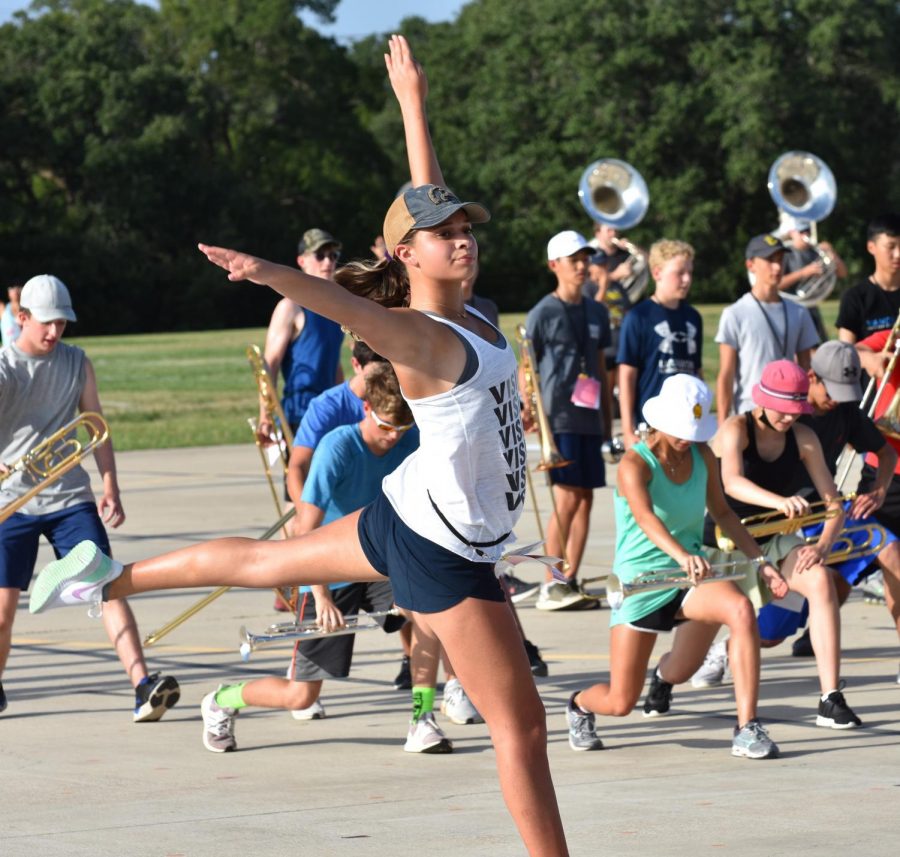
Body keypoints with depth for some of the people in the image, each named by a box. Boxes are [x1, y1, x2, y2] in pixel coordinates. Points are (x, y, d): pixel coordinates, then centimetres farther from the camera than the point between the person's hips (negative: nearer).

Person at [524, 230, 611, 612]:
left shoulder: (596, 312, 16)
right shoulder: (544, 313, -3)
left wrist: (607, 416, 20)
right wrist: (529, 409, -14)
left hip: (589, 418, 7)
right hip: (559, 418, -7)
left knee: (585, 499, 5)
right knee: (566, 498, -13)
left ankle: (570, 581, 11)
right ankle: (551, 586, -10)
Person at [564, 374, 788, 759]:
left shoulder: (702, 456, -1)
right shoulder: (635, 464, -18)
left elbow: (722, 511, 14)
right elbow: (645, 517, -37)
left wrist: (759, 561, 3)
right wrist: (681, 555, -56)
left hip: (690, 577, 4)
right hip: (640, 581, -4)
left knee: (741, 608, -30)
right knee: (620, 703, -3)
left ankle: (747, 728, -14)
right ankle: (579, 704, 37)